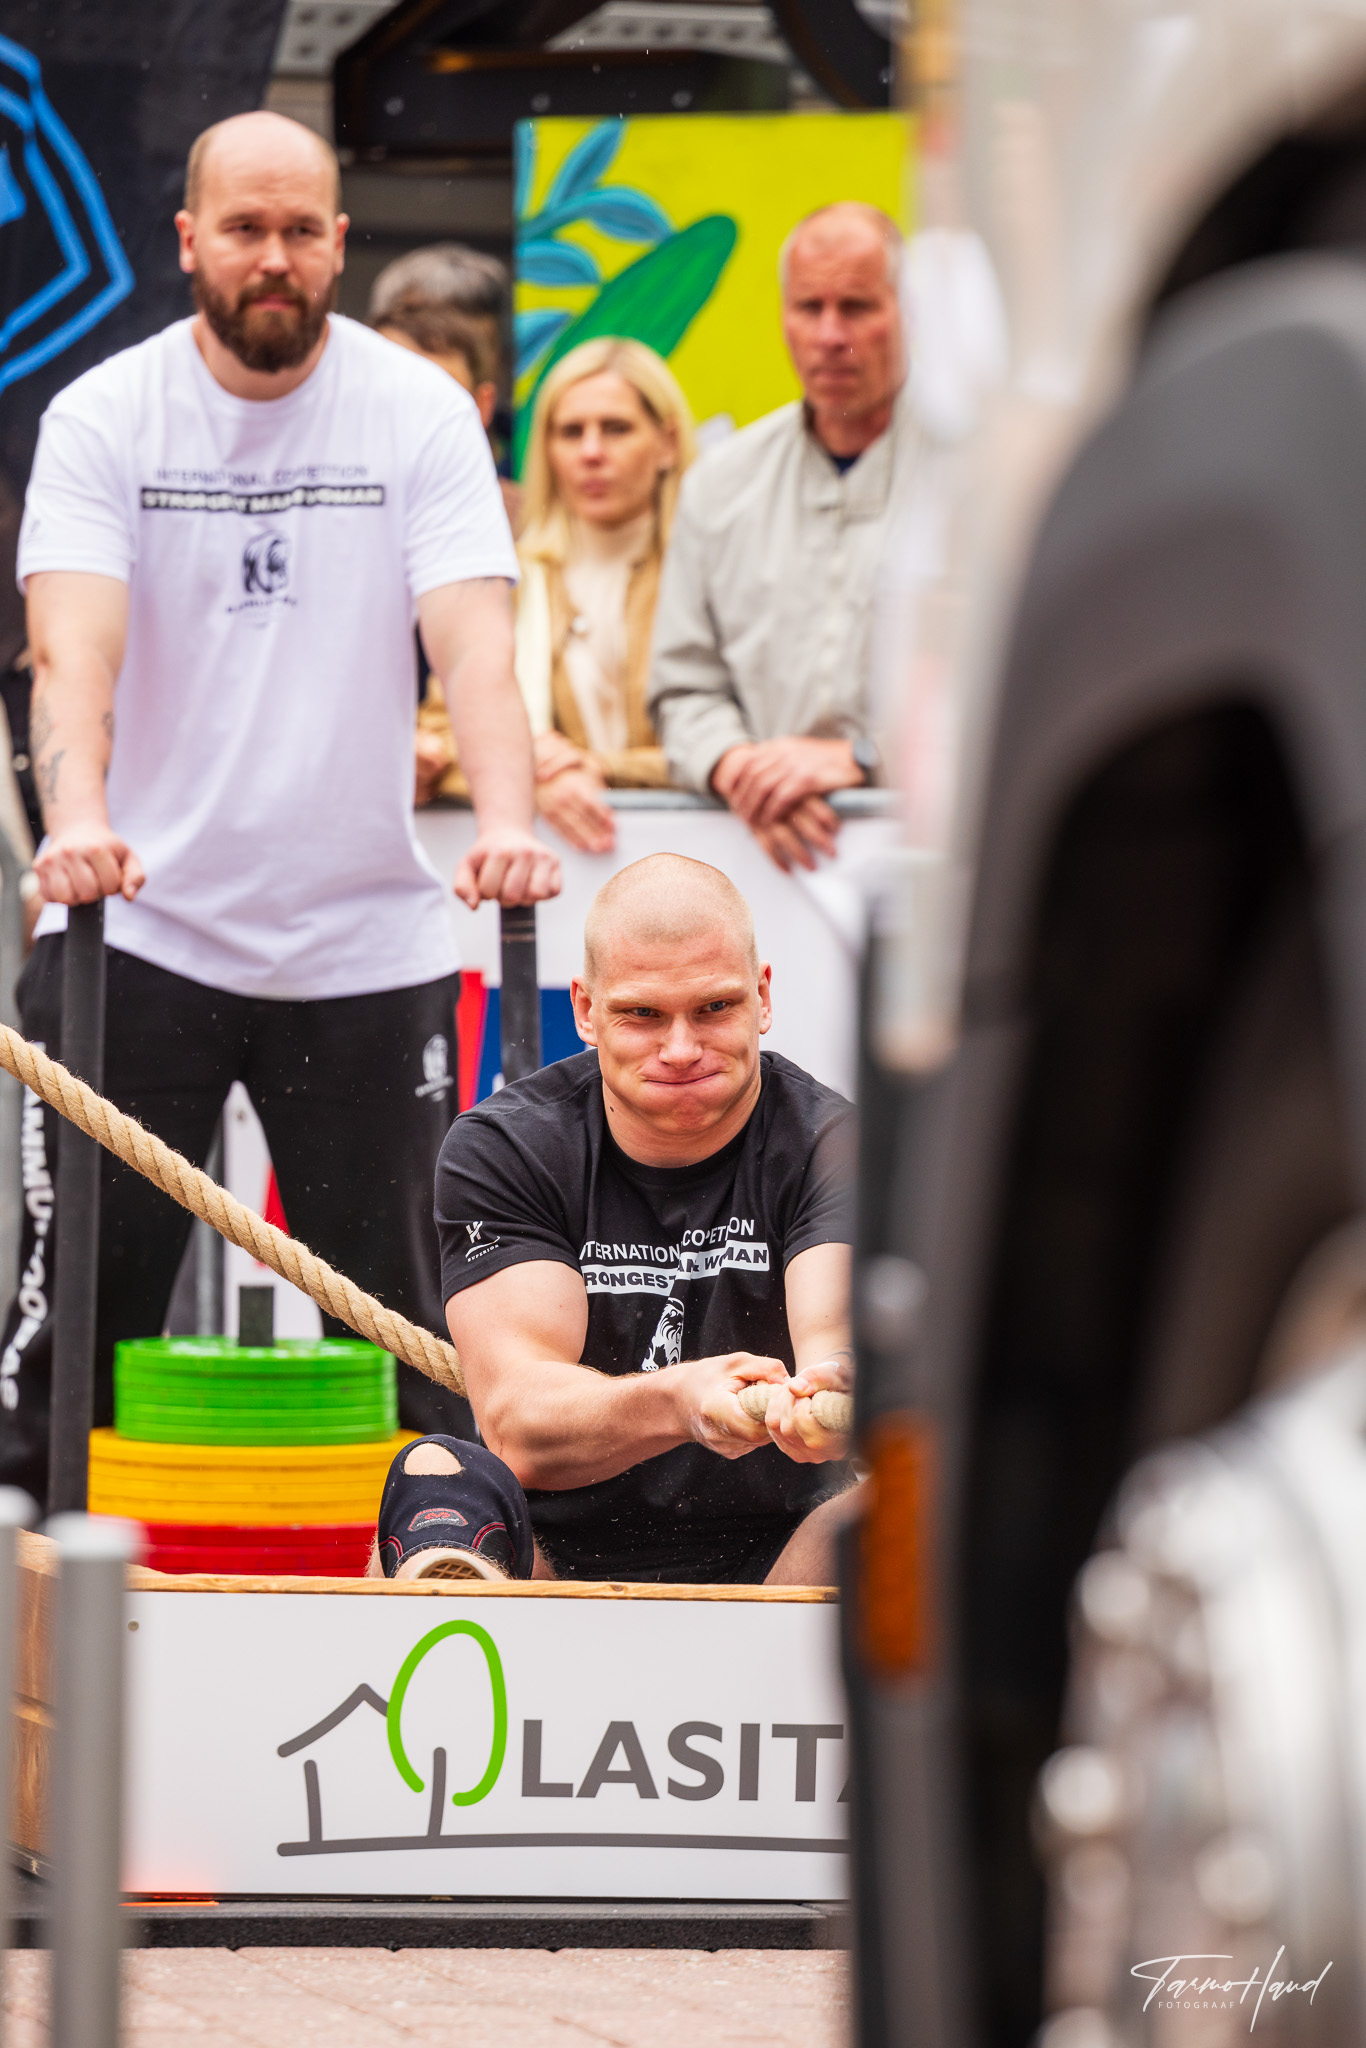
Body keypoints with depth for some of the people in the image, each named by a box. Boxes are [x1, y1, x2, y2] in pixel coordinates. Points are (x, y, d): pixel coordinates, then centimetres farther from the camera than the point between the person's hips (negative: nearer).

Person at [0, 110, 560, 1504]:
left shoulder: (419, 412, 0)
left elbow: (473, 642, -11)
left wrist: (506, 823, -30)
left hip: (367, 943, 1)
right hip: (136, 928, -1)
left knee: (407, 1321, 3)